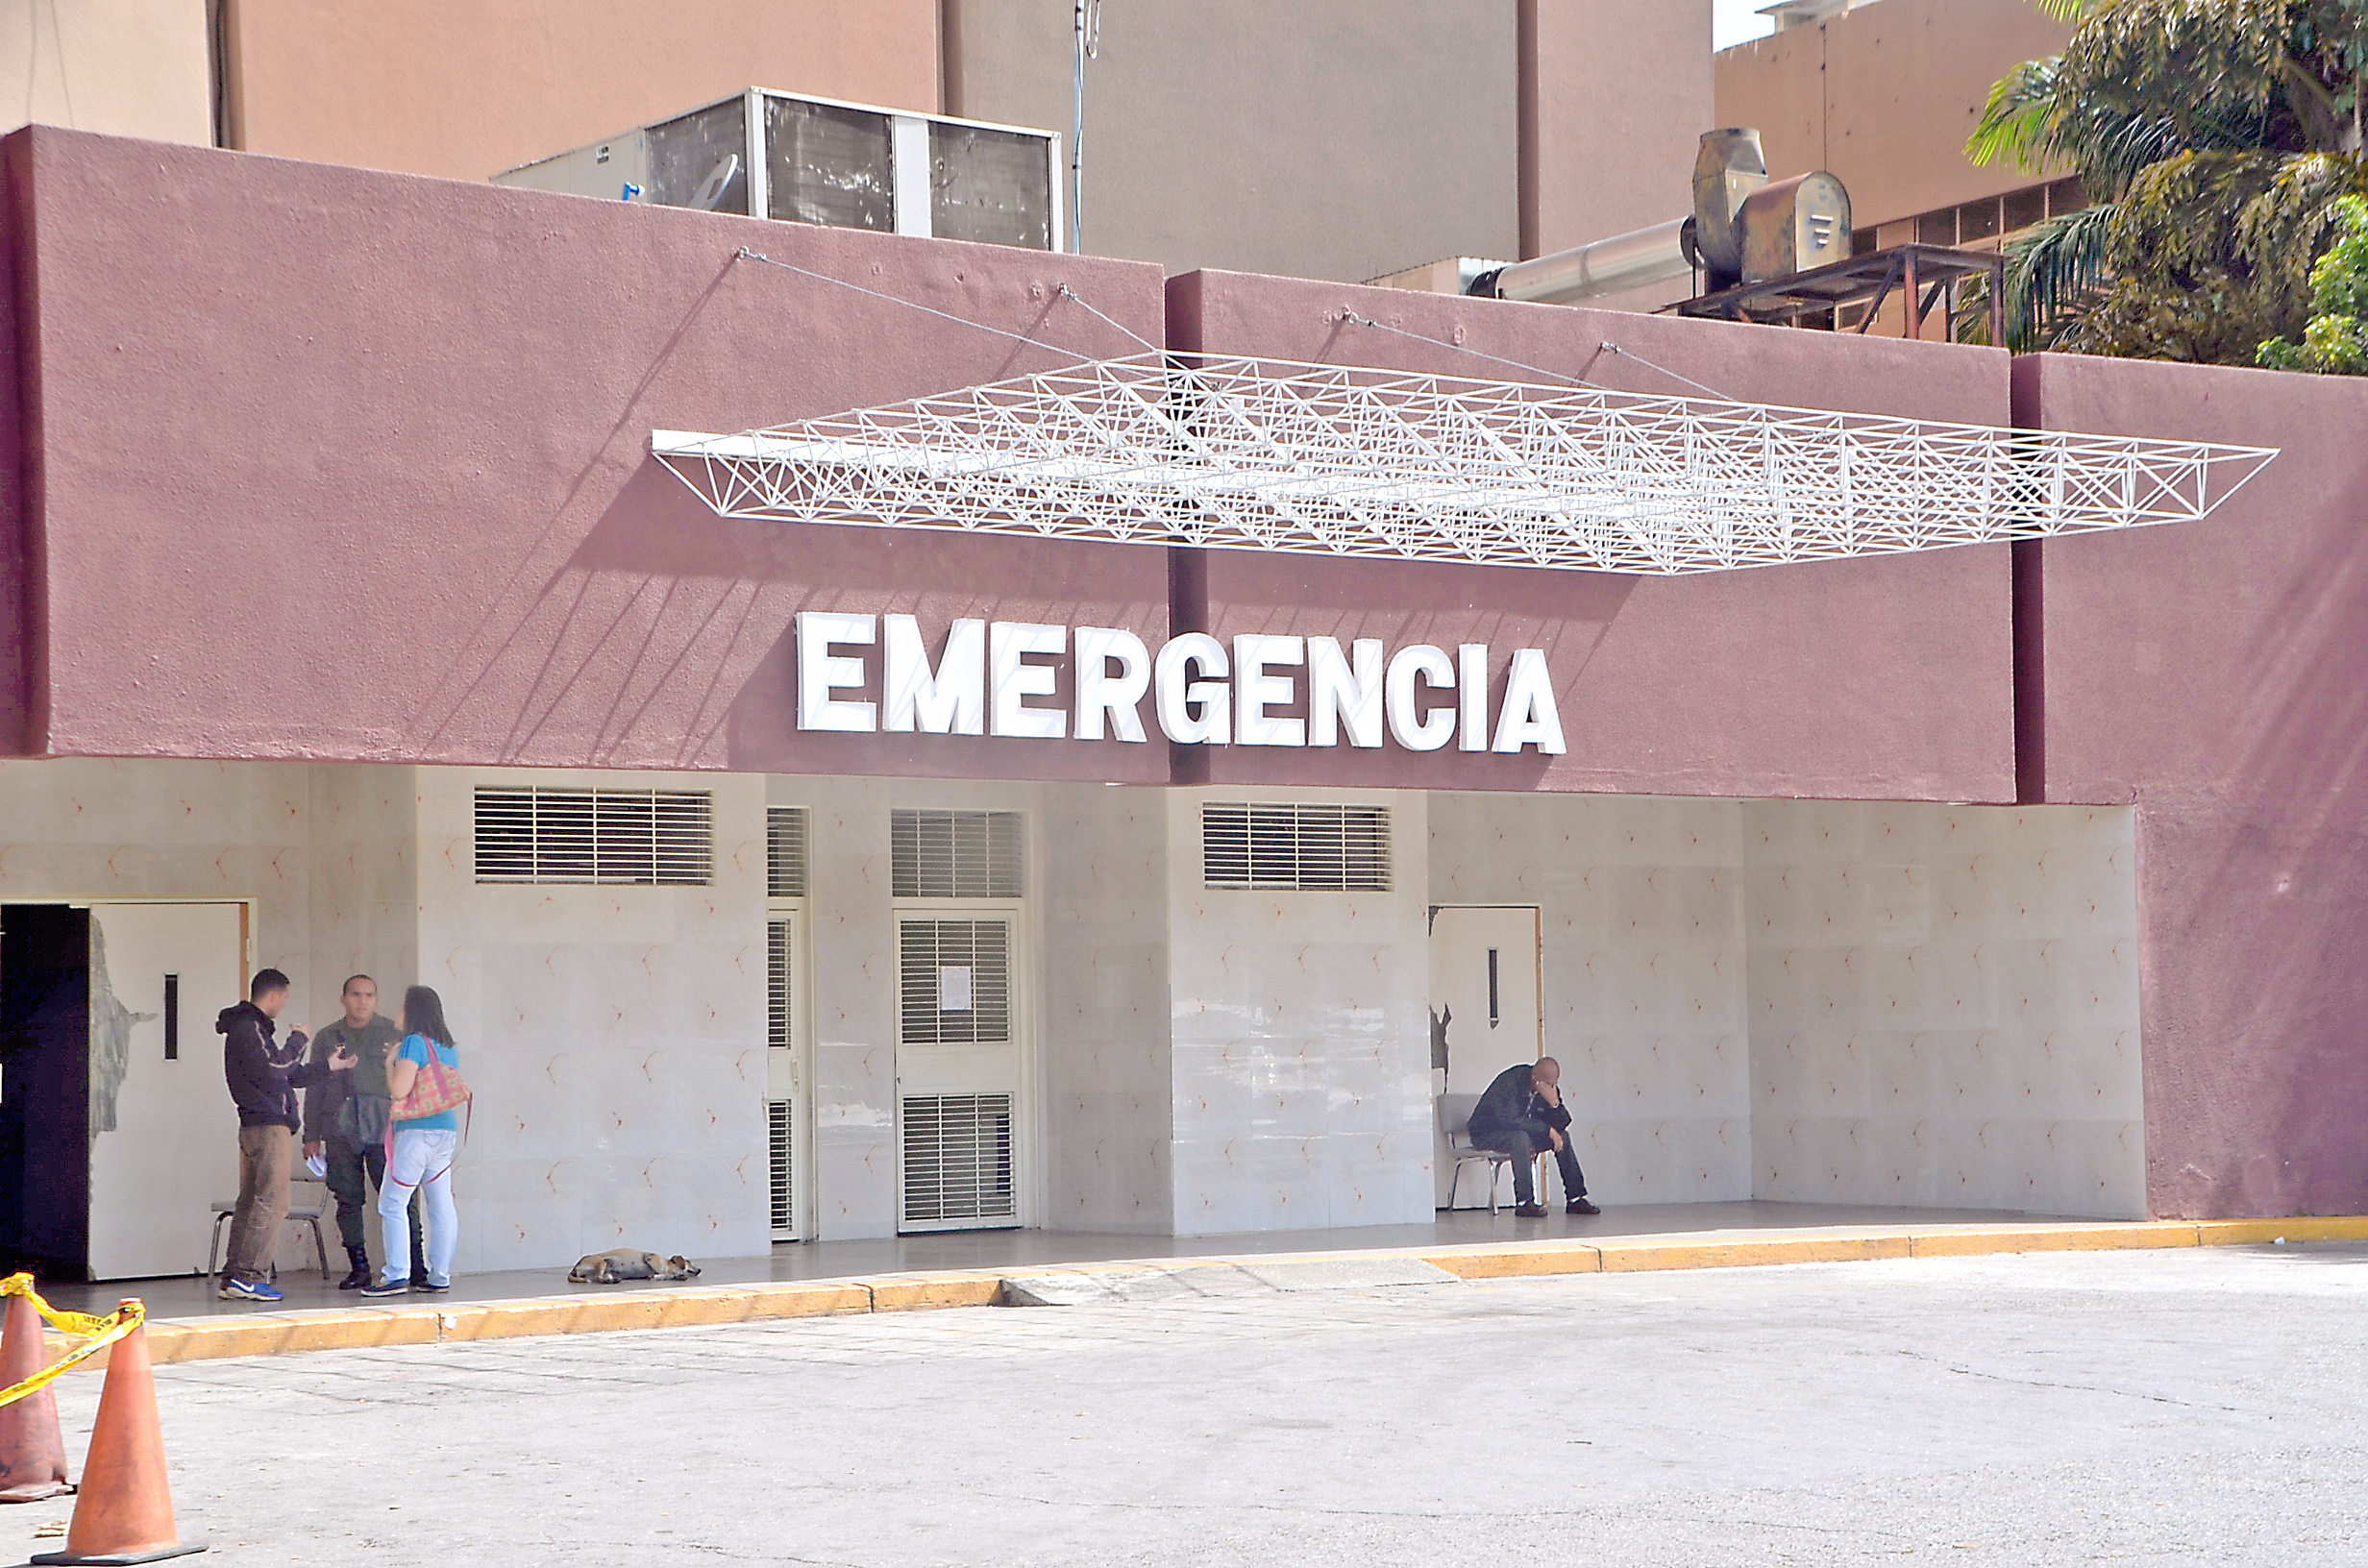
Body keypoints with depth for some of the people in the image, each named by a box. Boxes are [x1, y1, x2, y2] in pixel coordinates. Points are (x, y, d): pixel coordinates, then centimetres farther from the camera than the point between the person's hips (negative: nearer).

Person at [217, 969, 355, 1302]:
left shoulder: (249, 1027, 23)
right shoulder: (250, 1028, -10)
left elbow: (286, 1077, 28)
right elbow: (271, 1072, -20)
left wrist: (328, 1066, 31)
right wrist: (298, 1041, -8)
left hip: (253, 1125, 10)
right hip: (269, 1125, -10)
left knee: (250, 1201, 9)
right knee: (271, 1201, -10)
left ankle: (233, 1277, 9)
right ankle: (249, 1276, -14)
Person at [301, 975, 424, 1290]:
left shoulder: (393, 1035, 7)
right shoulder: (326, 1038, 15)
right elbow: (314, 1089, 18)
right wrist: (311, 1136, 13)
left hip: (383, 1130, -3)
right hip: (341, 1132, 3)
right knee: (348, 1201, 2)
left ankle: (415, 1266, -7)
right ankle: (358, 1268, 8)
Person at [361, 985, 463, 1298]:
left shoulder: (413, 1042, -10)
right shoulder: (448, 1046, 13)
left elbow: (399, 1089, -16)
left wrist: (390, 1063, 1)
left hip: (417, 1131, -8)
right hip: (447, 1129, 8)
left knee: (392, 1203, -4)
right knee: (441, 1205, 6)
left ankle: (397, 1275, -11)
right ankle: (440, 1276, 7)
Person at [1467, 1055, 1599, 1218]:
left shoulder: (1550, 1087, -4)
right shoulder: (1510, 1081, -27)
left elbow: (1563, 1124, -5)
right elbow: (1510, 1119, -36)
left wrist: (1555, 1103, -27)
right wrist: (1547, 1129, -31)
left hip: (1520, 1134, 8)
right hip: (1487, 1134, -8)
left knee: (1563, 1136, -3)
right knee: (1520, 1137, -37)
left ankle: (1575, 1199, -1)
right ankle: (1524, 1202, -35)